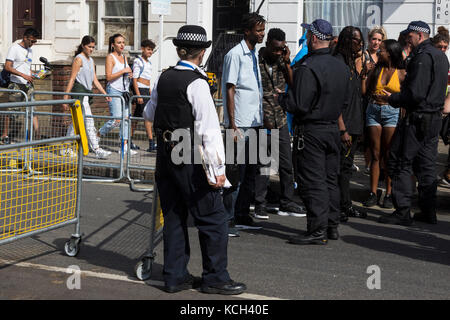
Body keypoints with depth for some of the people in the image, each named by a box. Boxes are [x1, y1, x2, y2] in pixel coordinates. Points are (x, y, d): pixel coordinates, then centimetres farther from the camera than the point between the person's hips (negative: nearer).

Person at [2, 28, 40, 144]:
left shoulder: (30, 50, 17)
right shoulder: (14, 48, -6)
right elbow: (7, 67, -13)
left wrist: (33, 75, 4)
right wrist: (24, 75, -20)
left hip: (28, 84, 6)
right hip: (16, 84, -6)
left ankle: (37, 134, -3)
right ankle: (5, 135, 6)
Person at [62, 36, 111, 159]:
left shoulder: (91, 61, 19)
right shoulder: (79, 59, -6)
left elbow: (95, 80, 19)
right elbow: (72, 79, -10)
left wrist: (105, 94, 9)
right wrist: (65, 97, -12)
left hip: (87, 93, 9)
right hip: (79, 91, -9)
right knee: (89, 121, -13)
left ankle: (66, 149, 17)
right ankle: (97, 150, -16)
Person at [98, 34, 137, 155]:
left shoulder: (124, 57, 16)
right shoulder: (110, 57, -5)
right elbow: (109, 77, -13)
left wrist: (130, 74, 5)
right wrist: (123, 71, -15)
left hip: (124, 91, 7)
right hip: (114, 91, -7)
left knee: (126, 119, 2)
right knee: (117, 120, -14)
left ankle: (124, 147, 3)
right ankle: (98, 134, 8)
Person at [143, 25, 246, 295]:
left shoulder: (164, 78, 7)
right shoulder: (197, 83, -14)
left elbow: (149, 114, 21)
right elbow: (208, 127, -19)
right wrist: (218, 167, -18)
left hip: (165, 156, 8)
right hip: (190, 160, -8)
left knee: (173, 217, 14)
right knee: (213, 219, 2)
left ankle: (175, 276, 20)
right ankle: (215, 278, 8)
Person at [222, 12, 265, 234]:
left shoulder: (255, 55, 16)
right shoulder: (235, 54, -9)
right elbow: (230, 90, -13)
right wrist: (232, 125, -17)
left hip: (255, 123, 8)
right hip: (240, 124, -8)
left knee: (251, 172, 11)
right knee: (236, 174, -5)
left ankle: (242, 216, 20)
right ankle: (227, 219, 2)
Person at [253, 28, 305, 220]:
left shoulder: (282, 61, 8)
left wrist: (287, 63, -7)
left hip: (280, 120, 5)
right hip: (261, 121, -5)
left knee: (287, 164, 8)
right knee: (262, 165, -2)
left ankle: (286, 204, 18)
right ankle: (260, 206, 7)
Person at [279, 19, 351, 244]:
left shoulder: (307, 67, -18)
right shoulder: (342, 67, 8)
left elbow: (298, 105, -20)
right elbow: (345, 101, 15)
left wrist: (282, 98, -2)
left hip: (311, 131, -8)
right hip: (333, 129, 8)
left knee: (312, 181, -4)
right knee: (330, 179, 14)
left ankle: (318, 230, -3)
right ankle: (332, 226, 21)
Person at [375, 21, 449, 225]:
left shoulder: (422, 56, -15)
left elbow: (415, 93, -22)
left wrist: (391, 99, -10)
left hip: (417, 119, -10)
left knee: (400, 163, -4)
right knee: (426, 166, 13)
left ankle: (402, 212, -4)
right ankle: (428, 212, 16)